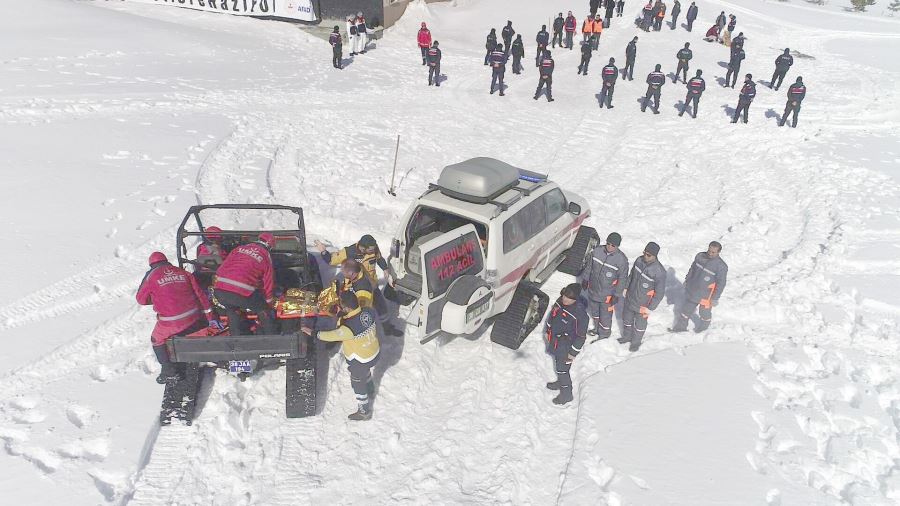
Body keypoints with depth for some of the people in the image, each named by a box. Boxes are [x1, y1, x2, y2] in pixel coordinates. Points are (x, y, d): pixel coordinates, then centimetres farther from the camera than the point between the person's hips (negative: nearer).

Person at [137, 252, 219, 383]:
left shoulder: (151, 276, 1)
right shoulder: (183, 273, 10)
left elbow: (141, 299, 10)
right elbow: (200, 294, 8)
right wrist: (211, 317, 11)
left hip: (170, 323, -2)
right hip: (194, 318, 3)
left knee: (157, 340, 21)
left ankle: (170, 372, 20)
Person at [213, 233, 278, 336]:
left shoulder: (239, 248, 20)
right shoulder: (266, 257, 12)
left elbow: (223, 267, 19)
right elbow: (268, 282, 16)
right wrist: (270, 304, 27)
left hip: (219, 291, 4)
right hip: (243, 293, -3)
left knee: (231, 309, 33)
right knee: (263, 310, 20)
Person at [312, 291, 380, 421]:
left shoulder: (349, 328, -38)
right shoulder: (368, 312, -19)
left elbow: (333, 336, -25)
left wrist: (314, 333, -11)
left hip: (360, 360, -7)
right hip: (374, 352, 7)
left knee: (358, 385, 18)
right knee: (366, 373, 36)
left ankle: (364, 412, 40)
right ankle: (370, 389, 66)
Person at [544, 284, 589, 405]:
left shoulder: (580, 313, -32)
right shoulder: (560, 301, -11)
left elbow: (581, 335, -23)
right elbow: (552, 314, 9)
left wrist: (573, 352, -17)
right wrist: (547, 330, 18)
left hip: (566, 347, -7)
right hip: (556, 342, 7)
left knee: (563, 370, 8)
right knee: (559, 365, 27)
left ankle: (566, 394, 29)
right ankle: (561, 382, 52)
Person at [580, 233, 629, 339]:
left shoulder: (622, 259, -23)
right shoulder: (597, 251, -12)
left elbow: (622, 278, -13)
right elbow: (589, 266, 5)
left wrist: (617, 295, -10)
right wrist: (585, 279, 12)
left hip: (607, 294, -5)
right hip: (593, 289, 5)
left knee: (605, 315, 13)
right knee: (594, 311, 25)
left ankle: (604, 334, 37)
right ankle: (597, 328, 51)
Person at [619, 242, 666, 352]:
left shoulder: (659, 271, -30)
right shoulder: (639, 260, -13)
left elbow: (660, 293, -21)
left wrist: (650, 308, -17)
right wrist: (626, 287, 12)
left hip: (642, 305, -5)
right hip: (629, 299, 5)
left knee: (640, 324, 20)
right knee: (626, 319, 26)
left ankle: (636, 342, 45)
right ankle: (627, 336, 52)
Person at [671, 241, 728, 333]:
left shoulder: (721, 266, -23)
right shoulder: (700, 256, -8)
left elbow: (721, 283, -16)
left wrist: (715, 298, -14)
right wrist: (686, 280, 17)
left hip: (706, 296, -4)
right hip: (692, 291, 5)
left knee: (704, 312, 19)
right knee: (686, 309, 18)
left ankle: (703, 326, 47)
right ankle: (681, 326, 36)